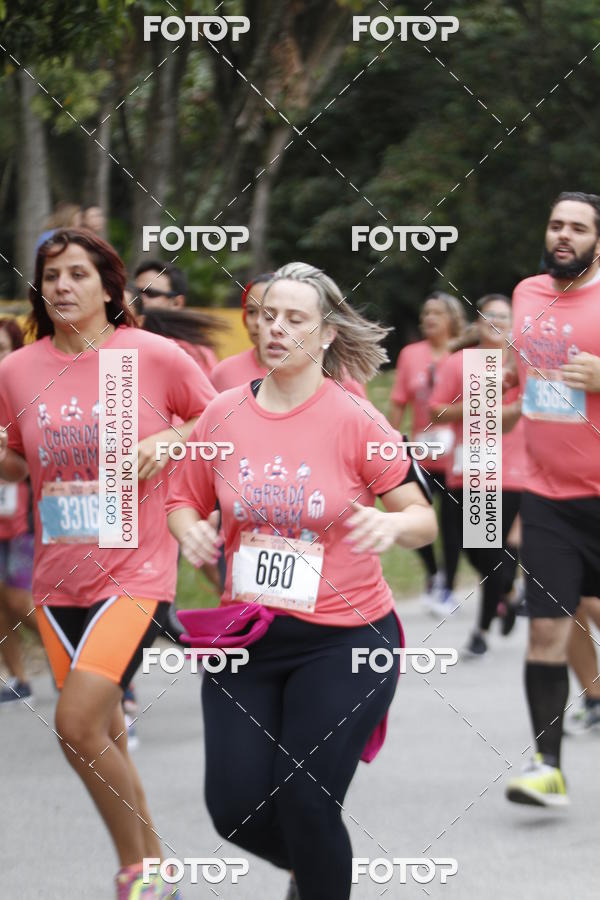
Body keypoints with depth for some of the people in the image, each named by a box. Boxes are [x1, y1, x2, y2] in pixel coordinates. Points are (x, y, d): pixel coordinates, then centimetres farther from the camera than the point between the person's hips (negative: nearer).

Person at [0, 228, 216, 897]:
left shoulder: (155, 356, -7)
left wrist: (169, 441, -12)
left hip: (135, 570, -5)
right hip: (59, 575, 5)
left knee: (76, 722, -19)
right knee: (104, 731, 14)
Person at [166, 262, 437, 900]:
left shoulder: (354, 421, -7)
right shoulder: (222, 416, 1)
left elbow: (423, 519, -3)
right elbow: (185, 501, 14)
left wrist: (392, 524, -25)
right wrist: (191, 531, -8)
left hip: (344, 641, -3)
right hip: (246, 634, 3)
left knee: (305, 804, -9)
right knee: (235, 808, 0)